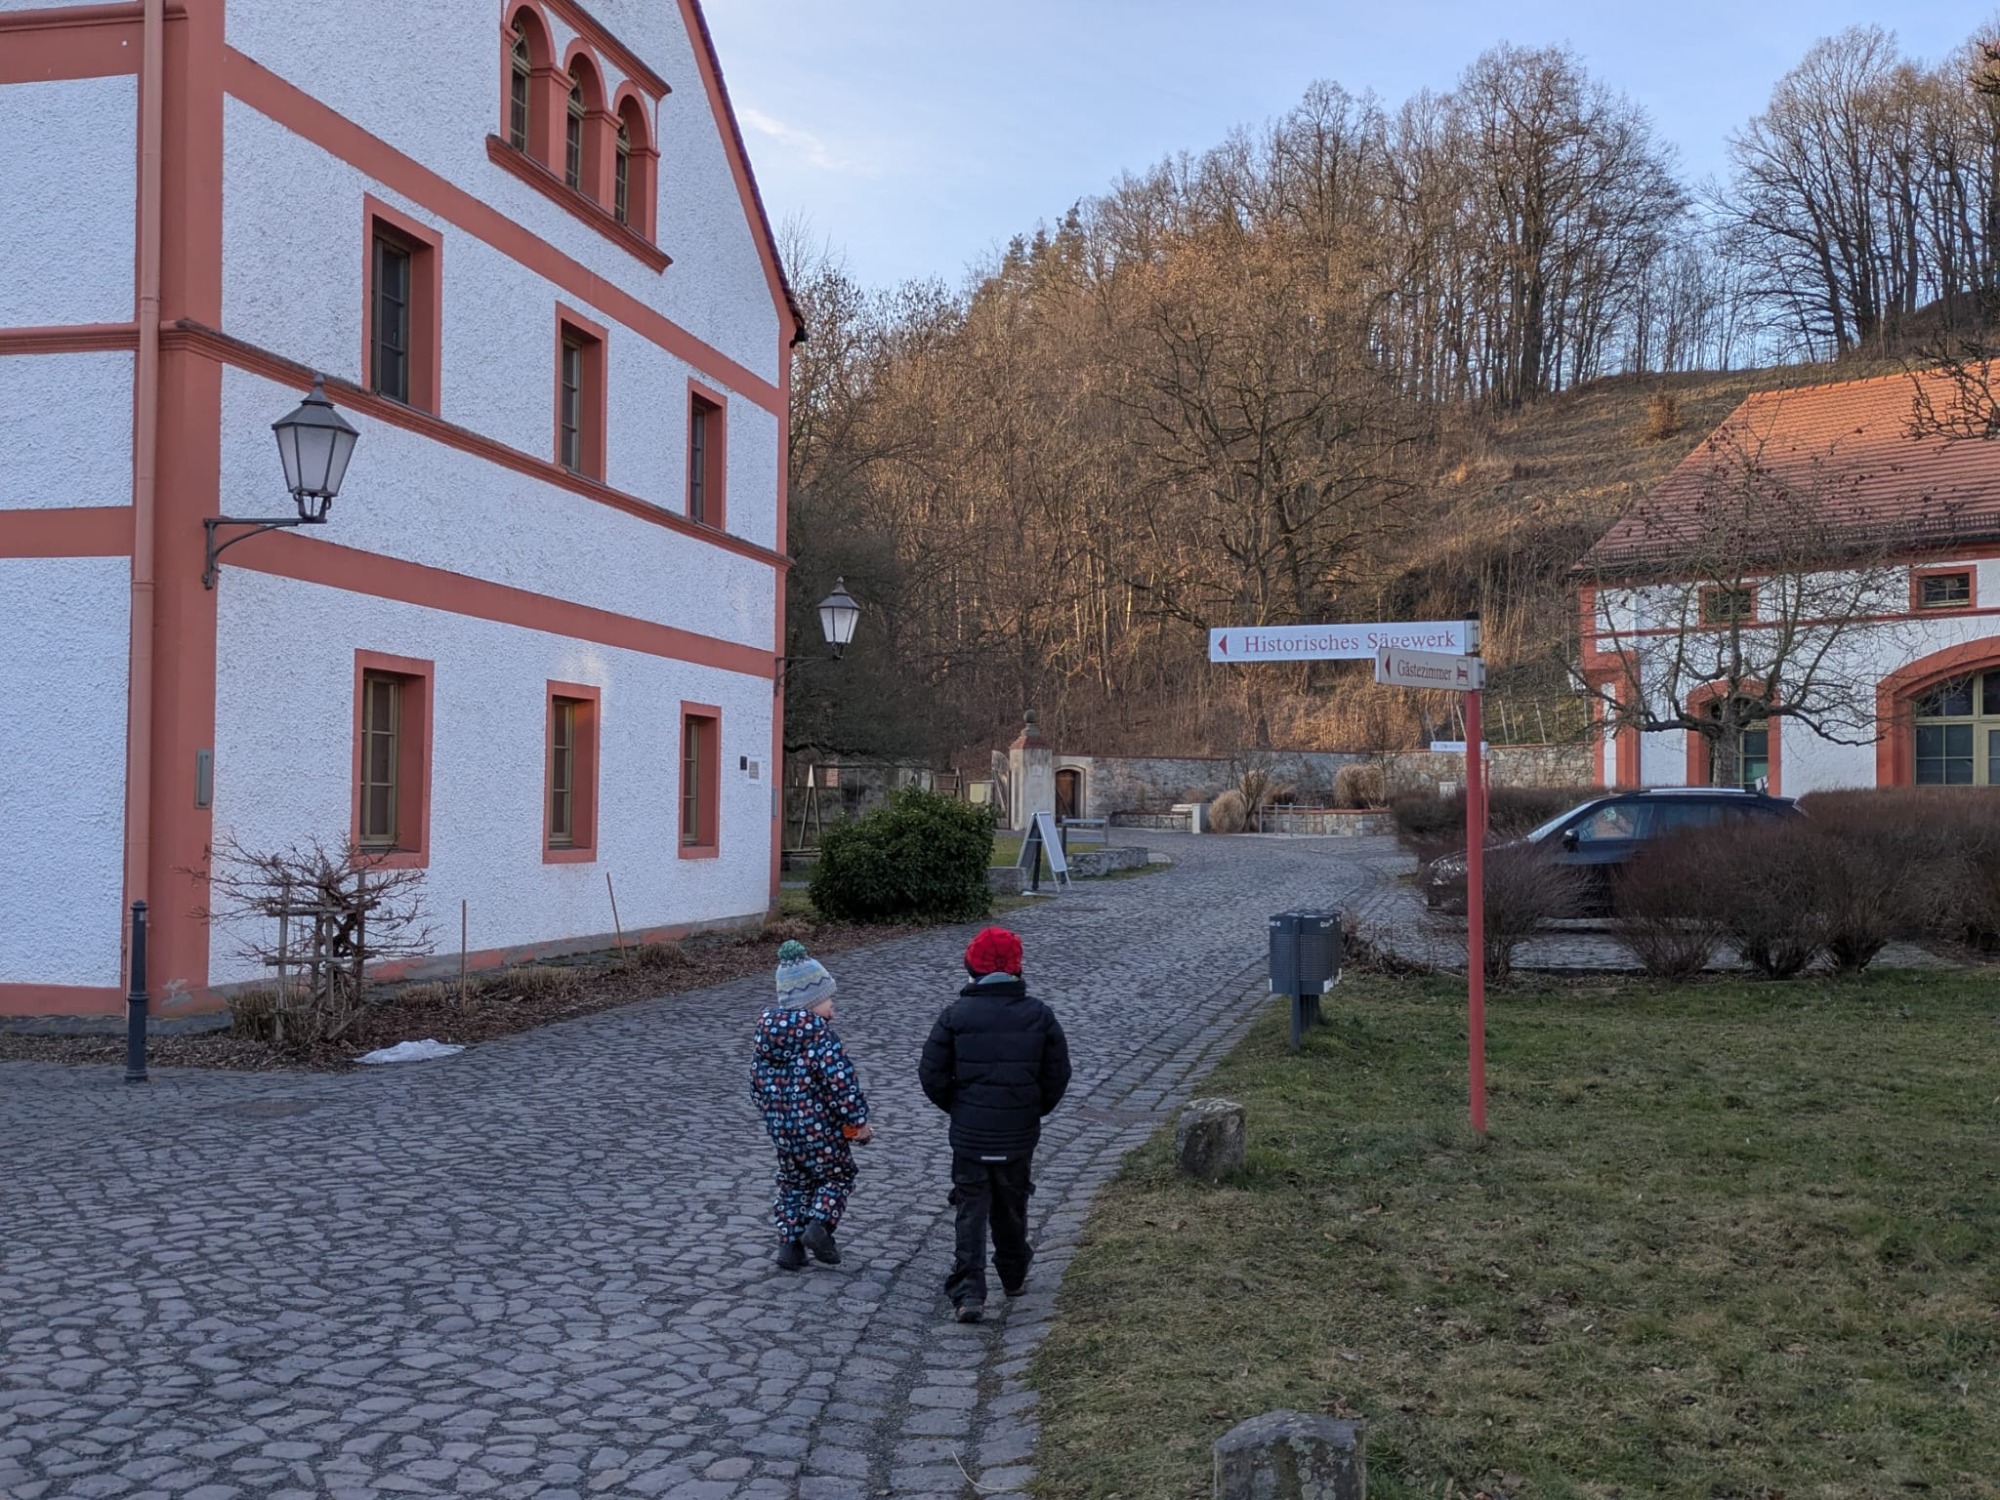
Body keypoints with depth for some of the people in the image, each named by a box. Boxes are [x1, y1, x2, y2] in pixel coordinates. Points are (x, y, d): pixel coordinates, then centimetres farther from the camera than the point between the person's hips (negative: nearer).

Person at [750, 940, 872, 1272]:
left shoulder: (766, 1033, 2)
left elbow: (758, 1081, 11)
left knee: (793, 1182, 21)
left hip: (781, 1128, 6)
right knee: (836, 1176, 14)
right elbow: (842, 1082, -23)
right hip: (820, 1129, -6)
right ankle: (819, 1223, -6)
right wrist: (859, 1122, -12)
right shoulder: (820, 1035, -20)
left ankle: (789, 1241, 15)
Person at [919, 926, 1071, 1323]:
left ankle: (968, 1292, -6)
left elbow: (931, 1074, -6)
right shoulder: (1038, 1015, -4)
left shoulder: (956, 1014, -9)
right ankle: (1014, 1276, 36)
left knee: (971, 1211, 4)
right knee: (1011, 1207, 20)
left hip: (969, 1133, -2)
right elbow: (1058, 1073, 1)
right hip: (1020, 1134, 2)